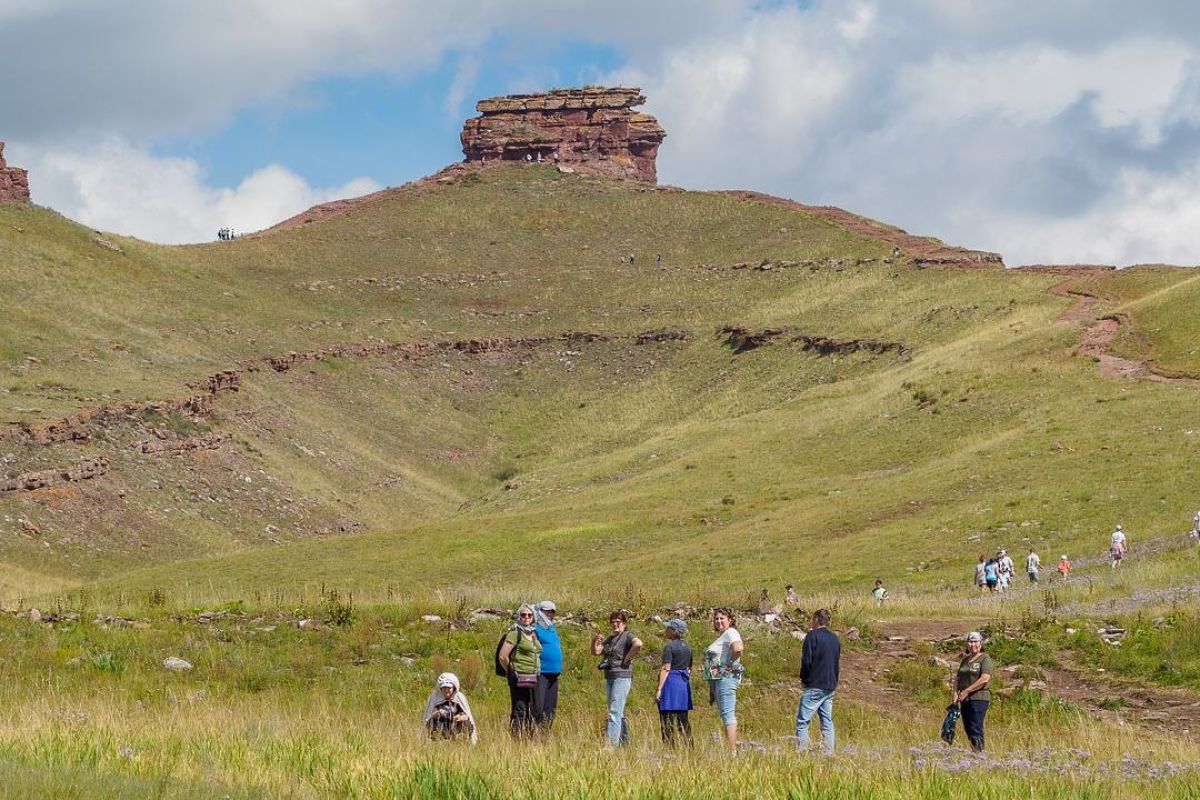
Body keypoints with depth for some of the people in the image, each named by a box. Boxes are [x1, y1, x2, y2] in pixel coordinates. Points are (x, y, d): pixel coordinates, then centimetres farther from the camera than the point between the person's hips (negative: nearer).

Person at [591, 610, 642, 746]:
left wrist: (627, 658, -20)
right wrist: (594, 641, -4)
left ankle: (611, 742, -20)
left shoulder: (627, 636, -7)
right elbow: (596, 651, 14)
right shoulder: (610, 639, 19)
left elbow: (638, 644, -27)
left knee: (615, 711, -15)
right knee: (618, 712, 14)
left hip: (622, 676, -9)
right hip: (609, 677, 9)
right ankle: (625, 741, 21)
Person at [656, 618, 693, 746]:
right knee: (683, 720, 12)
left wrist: (659, 689, -17)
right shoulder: (687, 647, 12)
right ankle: (689, 748, 11)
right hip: (684, 683, 8)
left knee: (667, 720, -5)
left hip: (671, 682, -8)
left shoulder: (670, 647, -11)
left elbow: (665, 669, -16)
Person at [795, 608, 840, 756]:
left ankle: (801, 752, -14)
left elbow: (806, 660, -12)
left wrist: (803, 679, 2)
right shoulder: (834, 638, 13)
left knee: (802, 721, -6)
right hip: (830, 687, 7)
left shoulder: (812, 635, -8)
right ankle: (829, 753, 5)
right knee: (827, 722, 9)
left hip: (814, 686, -7)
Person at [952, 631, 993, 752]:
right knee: (968, 729, 6)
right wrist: (956, 693, 4)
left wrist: (967, 691, -14)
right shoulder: (965, 660, 19)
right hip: (965, 700, 8)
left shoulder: (985, 658, -4)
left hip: (979, 698, -8)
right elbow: (957, 678, 22)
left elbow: (985, 679, -15)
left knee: (975, 730, -13)